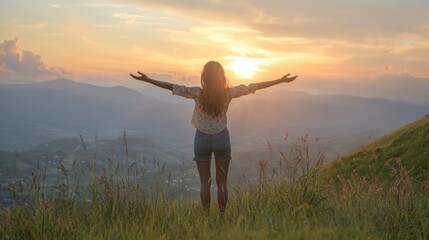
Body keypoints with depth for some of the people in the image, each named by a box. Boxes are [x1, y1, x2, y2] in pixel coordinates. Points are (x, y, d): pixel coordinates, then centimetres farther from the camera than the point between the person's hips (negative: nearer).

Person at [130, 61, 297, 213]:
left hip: (202, 138, -1)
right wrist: (281, 81, 3)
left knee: (205, 182, 7)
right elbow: (253, 87, -4)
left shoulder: (198, 94, -11)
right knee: (221, 183, 9)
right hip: (221, 138, 1)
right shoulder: (228, 93, -8)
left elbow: (172, 87, -10)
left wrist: (147, 80, -4)